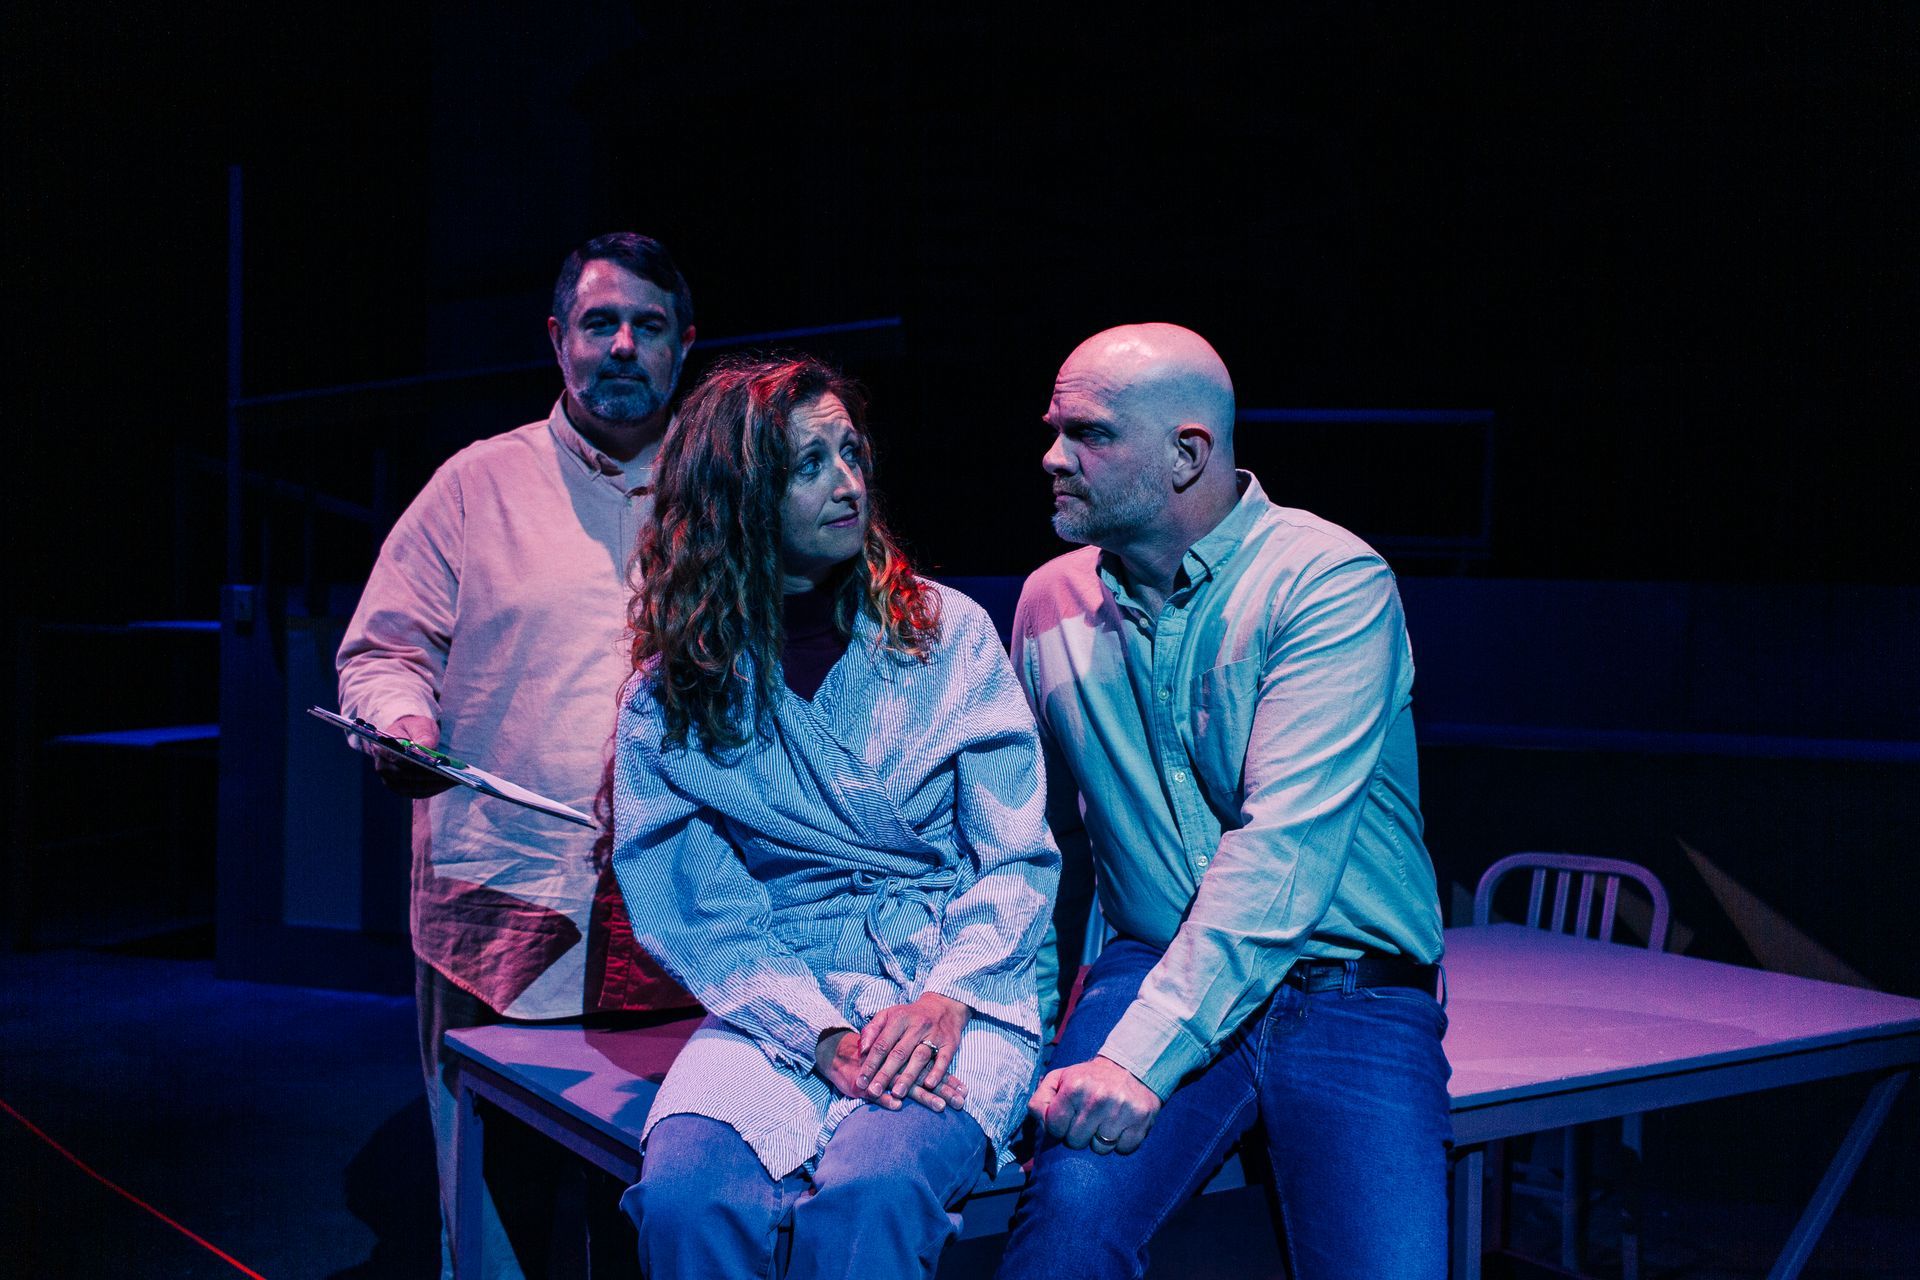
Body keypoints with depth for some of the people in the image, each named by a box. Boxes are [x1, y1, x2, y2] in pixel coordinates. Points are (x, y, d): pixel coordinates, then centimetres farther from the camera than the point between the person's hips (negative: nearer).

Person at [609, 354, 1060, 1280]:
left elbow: (1020, 859, 2)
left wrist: (945, 1000, -15)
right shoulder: (667, 697, 5)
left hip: (951, 991, -1)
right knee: (686, 1194, -29)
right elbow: (700, 915, 0)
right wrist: (820, 1035, -16)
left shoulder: (945, 632, 5)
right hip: (775, 1001, 1)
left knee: (866, 1193, -32)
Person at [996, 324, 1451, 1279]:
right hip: (1154, 970, 2)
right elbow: (1038, 835, 19)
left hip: (1350, 991, -2)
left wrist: (1141, 1056, -27)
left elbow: (1281, 849, -20)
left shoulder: (1330, 581, -9)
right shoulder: (1050, 602, 8)